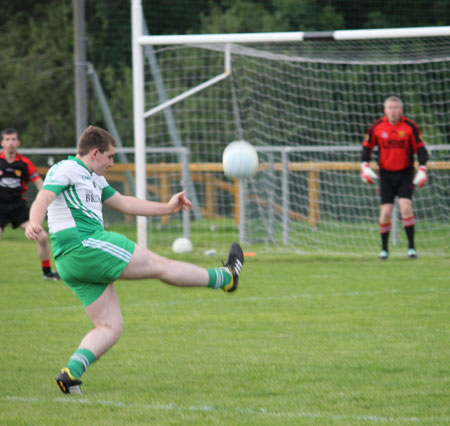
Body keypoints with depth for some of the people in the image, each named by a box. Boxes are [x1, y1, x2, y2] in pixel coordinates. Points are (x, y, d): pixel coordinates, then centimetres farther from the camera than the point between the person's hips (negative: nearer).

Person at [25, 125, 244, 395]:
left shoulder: (94, 179, 27)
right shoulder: (66, 170, -4)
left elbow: (124, 203, 35)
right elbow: (43, 200, -20)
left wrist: (167, 208, 36)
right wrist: (35, 224, -42)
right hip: (83, 245, -11)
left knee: (110, 328, 3)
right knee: (159, 265, 2)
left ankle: (71, 373, -14)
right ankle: (225, 278, 15)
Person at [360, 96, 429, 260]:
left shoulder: (410, 127, -6)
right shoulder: (376, 127, -2)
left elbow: (420, 149, -1)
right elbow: (366, 147, 7)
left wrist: (422, 170, -11)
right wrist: (365, 167, -5)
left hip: (405, 174, -1)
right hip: (386, 174, 1)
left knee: (405, 206, -18)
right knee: (386, 212, -5)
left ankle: (411, 246, -11)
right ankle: (384, 248, 11)